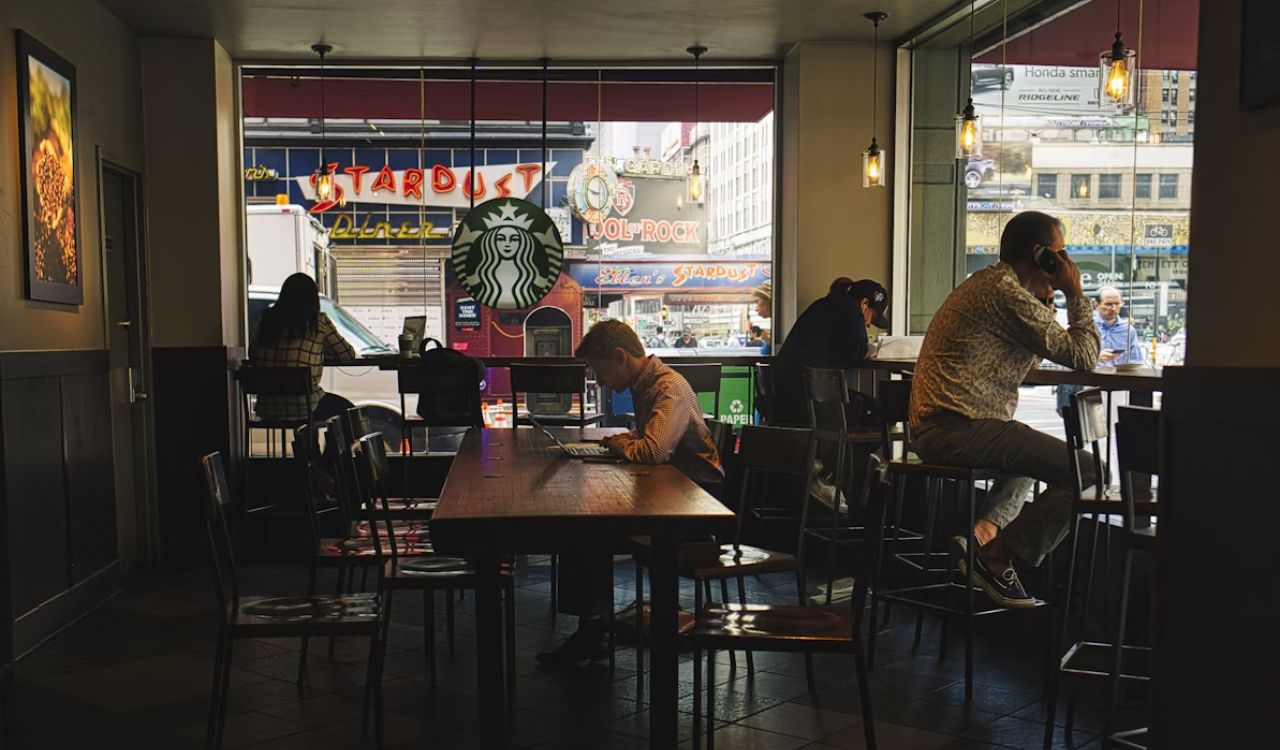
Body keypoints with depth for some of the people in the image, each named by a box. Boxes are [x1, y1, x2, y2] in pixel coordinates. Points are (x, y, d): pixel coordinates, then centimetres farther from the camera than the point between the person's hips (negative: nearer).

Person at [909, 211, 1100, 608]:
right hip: (958, 429, -11)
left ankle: (984, 531, 15)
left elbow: (1038, 354, 28)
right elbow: (1082, 356, -12)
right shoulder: (1007, 293, -13)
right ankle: (997, 557, -8)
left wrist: (1047, 299, 19)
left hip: (934, 428, 11)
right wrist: (1076, 295, 1)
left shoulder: (985, 283, 20)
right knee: (1088, 472, -13)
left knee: (1034, 452, 37)